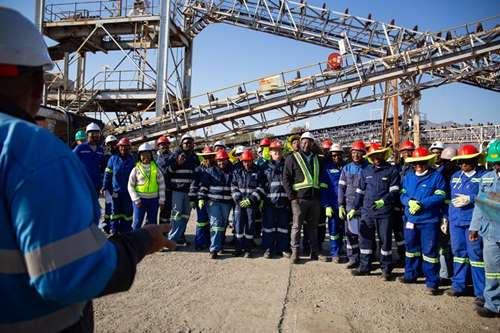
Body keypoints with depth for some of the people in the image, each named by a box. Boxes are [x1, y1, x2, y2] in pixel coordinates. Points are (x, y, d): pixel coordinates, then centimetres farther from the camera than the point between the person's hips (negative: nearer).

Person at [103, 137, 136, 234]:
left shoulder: (132, 160, 4)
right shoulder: (113, 159, 3)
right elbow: (107, 173, 5)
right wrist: (105, 186, -2)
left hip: (128, 191, 0)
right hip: (116, 190, 0)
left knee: (127, 211, 5)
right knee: (115, 210, 7)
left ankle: (125, 231, 14)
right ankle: (114, 230, 16)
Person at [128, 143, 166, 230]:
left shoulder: (156, 168, 4)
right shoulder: (136, 169, 0)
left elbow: (161, 184, 5)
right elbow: (130, 186, 1)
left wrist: (161, 200, 0)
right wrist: (136, 199, -8)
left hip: (153, 199, 2)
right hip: (140, 199, -2)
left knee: (153, 222, 10)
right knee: (137, 222, 0)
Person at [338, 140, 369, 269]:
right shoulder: (346, 169, 10)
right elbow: (341, 188, 10)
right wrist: (341, 205, 4)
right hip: (350, 206, 3)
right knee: (351, 233, 5)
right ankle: (353, 259, 15)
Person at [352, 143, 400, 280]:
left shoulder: (392, 171, 0)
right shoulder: (366, 171, 12)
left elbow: (394, 192, -7)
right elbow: (360, 191, 16)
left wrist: (383, 201, -23)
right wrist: (354, 208, 12)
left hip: (384, 212, -4)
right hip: (367, 211, 4)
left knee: (385, 240, 3)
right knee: (365, 239, 8)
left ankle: (386, 269, 16)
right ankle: (364, 267, 21)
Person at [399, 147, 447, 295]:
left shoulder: (437, 176, -5)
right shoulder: (408, 176, 10)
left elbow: (440, 197, -14)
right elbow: (403, 194, 7)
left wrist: (421, 204, -22)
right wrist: (409, 202, -15)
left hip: (429, 221, -5)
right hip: (410, 219, 5)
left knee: (430, 251, -1)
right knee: (411, 248, 18)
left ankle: (432, 282, 9)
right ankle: (411, 275, 34)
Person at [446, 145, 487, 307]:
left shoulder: (484, 176, -2)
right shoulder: (455, 176, 15)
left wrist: (470, 199, -18)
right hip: (455, 221, 6)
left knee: (475, 255, -4)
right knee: (458, 252, 13)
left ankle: (481, 292, 5)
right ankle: (458, 285, 25)